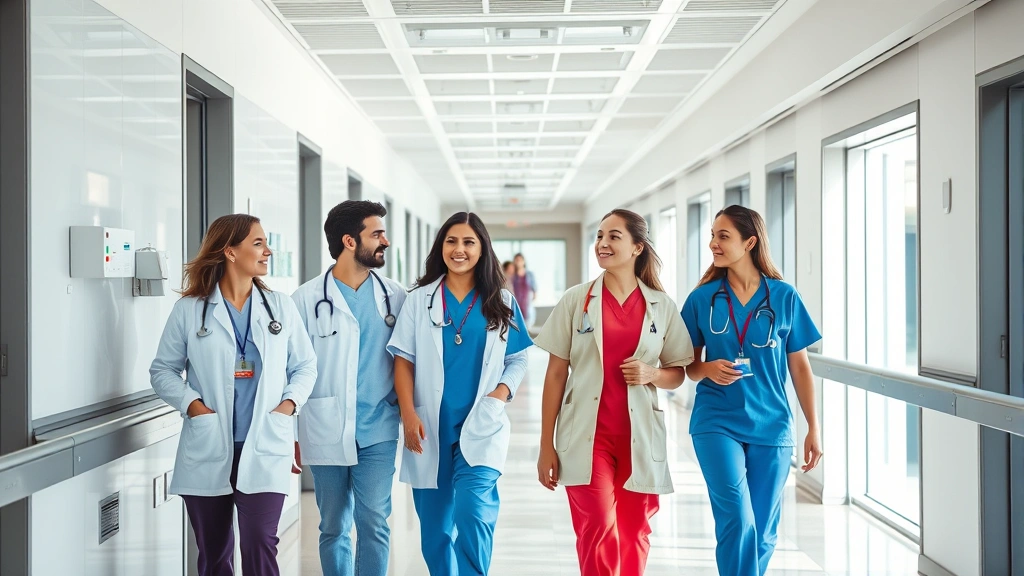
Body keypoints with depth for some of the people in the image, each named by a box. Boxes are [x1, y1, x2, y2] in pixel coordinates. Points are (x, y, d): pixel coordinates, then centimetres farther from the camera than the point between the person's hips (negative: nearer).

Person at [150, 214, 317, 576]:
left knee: (260, 544, -9)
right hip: (207, 450, 0)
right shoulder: (189, 309, 0)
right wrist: (192, 404, -11)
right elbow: (163, 370, 5)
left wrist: (289, 403, -6)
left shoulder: (280, 307, 5)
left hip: (264, 449, 0)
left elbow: (305, 365, 10)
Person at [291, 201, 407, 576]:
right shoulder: (308, 299, -2)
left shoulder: (395, 296, 4)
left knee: (374, 523, -3)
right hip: (326, 432, -1)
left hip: (378, 432, 1)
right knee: (333, 528, 10)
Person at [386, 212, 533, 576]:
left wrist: (502, 392, -10)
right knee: (435, 525, 9)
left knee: (473, 513, -18)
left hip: (482, 426, -1)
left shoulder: (501, 302, 6)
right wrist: (408, 414, -8)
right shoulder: (420, 299, 5)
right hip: (430, 428, 1)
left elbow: (517, 360, 8)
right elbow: (404, 360, 2)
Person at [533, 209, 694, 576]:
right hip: (587, 435, -1)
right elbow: (555, 374, 2)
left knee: (633, 535, 10)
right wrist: (546, 445, -1)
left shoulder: (662, 306, 4)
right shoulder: (576, 300, 1)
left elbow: (678, 374, 12)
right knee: (599, 533, -12)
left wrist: (652, 374, -12)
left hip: (639, 437, 2)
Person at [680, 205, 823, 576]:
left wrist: (813, 429, 3)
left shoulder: (784, 297, 0)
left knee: (762, 531, 8)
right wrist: (707, 369, -14)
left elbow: (800, 367, 5)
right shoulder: (702, 298, 1)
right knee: (738, 521, -14)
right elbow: (689, 365, 9)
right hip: (717, 424, -1)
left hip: (771, 427, 1)